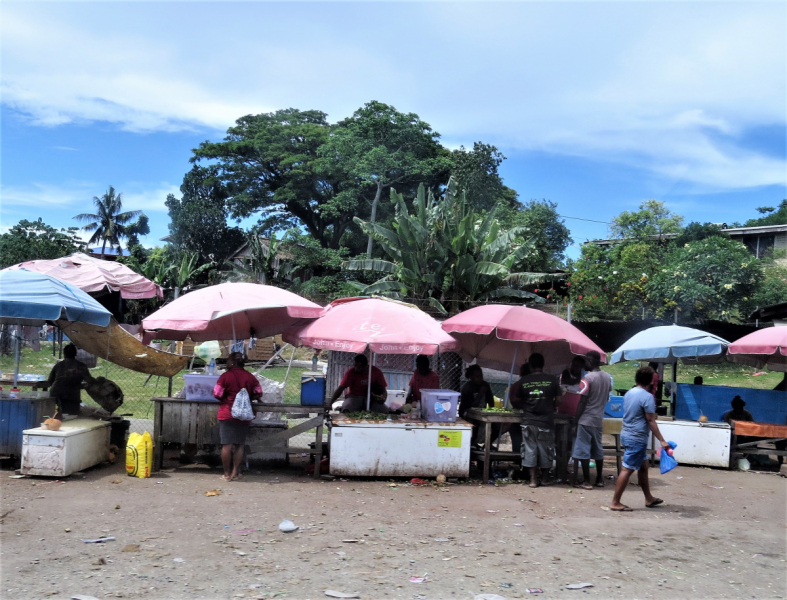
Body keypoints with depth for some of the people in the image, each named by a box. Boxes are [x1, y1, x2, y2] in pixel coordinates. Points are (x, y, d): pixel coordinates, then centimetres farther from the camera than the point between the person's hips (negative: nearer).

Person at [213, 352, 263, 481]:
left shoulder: (225, 376, -8)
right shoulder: (250, 377, 2)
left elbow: (217, 395, -7)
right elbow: (259, 394, 6)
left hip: (227, 415, -3)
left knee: (227, 445, 3)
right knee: (239, 445, 10)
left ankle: (227, 474, 7)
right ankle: (235, 473, 11)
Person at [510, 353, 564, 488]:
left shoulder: (524, 381, -3)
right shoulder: (552, 380, -6)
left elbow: (517, 401, 2)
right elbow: (558, 400, -4)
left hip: (528, 421, 0)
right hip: (546, 421, 0)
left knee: (530, 449, 7)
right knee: (545, 449, 11)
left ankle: (533, 479, 8)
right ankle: (545, 478, 22)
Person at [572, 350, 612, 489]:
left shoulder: (587, 378, -16)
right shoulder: (607, 377, 5)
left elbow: (582, 402, -15)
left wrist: (576, 419, -9)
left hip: (586, 419, -7)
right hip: (599, 419, 7)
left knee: (583, 451, -1)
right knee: (598, 449, 15)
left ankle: (587, 481, 0)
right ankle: (599, 479, 21)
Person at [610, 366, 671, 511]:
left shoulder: (629, 393, 9)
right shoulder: (647, 397, -16)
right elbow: (651, 421, -17)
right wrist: (661, 440, -13)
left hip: (626, 434, 9)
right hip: (637, 438, -9)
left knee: (643, 466, 19)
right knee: (627, 469, -6)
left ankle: (649, 498, 30)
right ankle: (615, 503, -4)